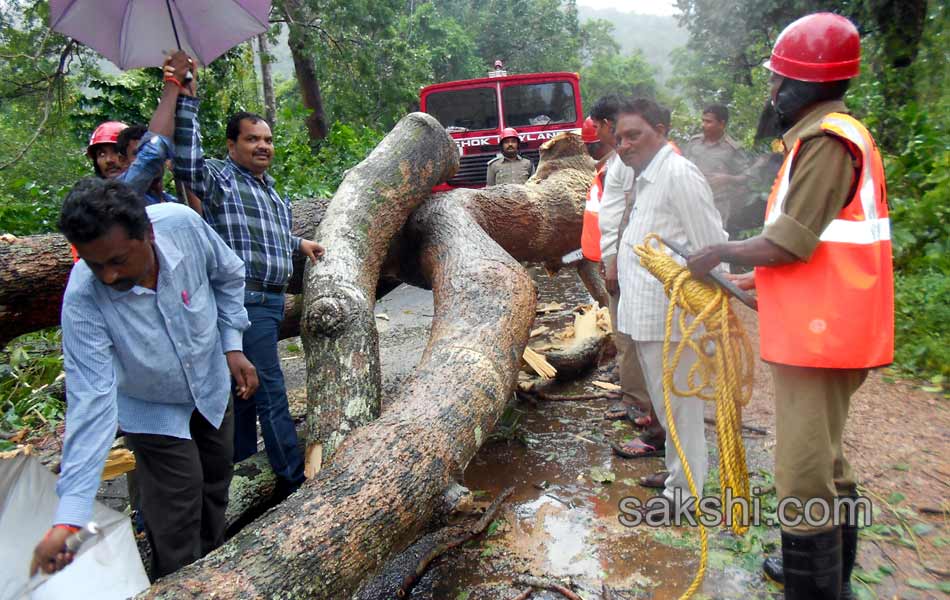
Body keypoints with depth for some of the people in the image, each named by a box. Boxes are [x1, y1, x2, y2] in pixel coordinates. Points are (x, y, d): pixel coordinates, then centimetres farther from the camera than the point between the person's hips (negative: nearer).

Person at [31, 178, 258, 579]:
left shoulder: (182, 223, -29)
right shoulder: (83, 299, -34)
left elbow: (228, 275, -7)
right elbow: (91, 402, -34)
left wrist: (232, 346, -9)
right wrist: (69, 517, -36)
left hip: (213, 389, 4)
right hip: (154, 413, -4)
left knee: (216, 488, 23)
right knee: (176, 540, -2)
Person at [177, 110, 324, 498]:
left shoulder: (270, 189, 21)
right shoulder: (219, 178, -6)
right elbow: (187, 163, -28)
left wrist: (299, 244, 32)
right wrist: (187, 100, -30)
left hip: (271, 301, 9)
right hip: (246, 301, -9)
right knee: (270, 391, -7)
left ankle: (239, 464, 29)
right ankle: (293, 480, 0)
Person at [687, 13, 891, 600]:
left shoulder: (826, 140, -16)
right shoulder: (843, 134, 16)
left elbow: (786, 244, -21)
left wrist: (719, 253, -6)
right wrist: (754, 278, 18)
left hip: (817, 336, -11)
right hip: (833, 331, 11)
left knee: (804, 473, -3)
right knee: (825, 460, 22)